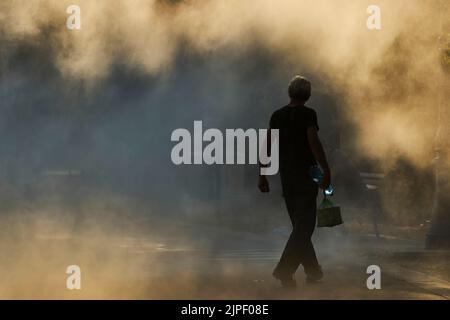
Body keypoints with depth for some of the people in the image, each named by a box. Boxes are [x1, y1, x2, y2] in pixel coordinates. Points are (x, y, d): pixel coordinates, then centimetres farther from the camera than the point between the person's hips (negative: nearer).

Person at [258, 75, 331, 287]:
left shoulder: (277, 115, 8)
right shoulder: (308, 114, -9)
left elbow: (268, 146, 7)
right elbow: (313, 142, -19)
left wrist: (263, 175, 12)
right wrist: (326, 170, -16)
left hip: (286, 176, 6)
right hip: (306, 174, -6)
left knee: (299, 223, 14)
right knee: (304, 224, -5)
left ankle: (313, 270, 18)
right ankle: (284, 269, -17)